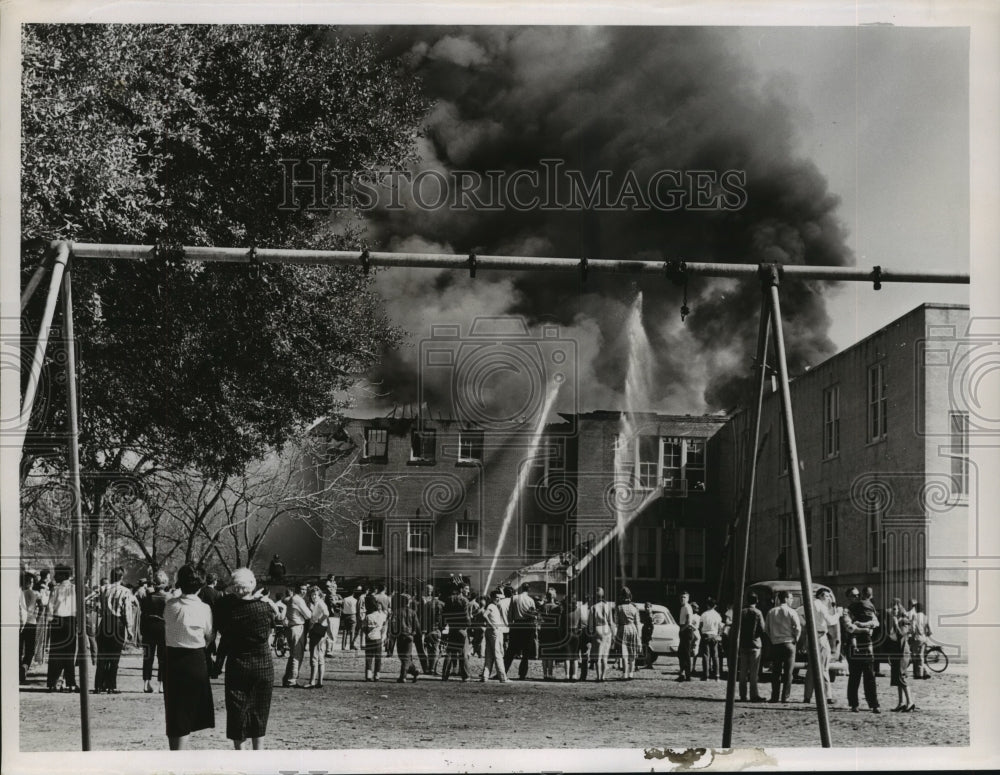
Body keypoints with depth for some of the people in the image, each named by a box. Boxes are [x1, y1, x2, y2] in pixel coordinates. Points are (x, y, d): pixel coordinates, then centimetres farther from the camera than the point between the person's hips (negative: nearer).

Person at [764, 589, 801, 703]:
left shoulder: (771, 612, 6)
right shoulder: (791, 612, -6)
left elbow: (766, 629, 8)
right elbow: (798, 628, -12)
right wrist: (795, 638, 4)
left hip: (775, 645, 4)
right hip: (788, 643, -4)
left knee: (776, 672, 8)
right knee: (788, 672, 1)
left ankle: (775, 697, 6)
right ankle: (785, 697, -2)